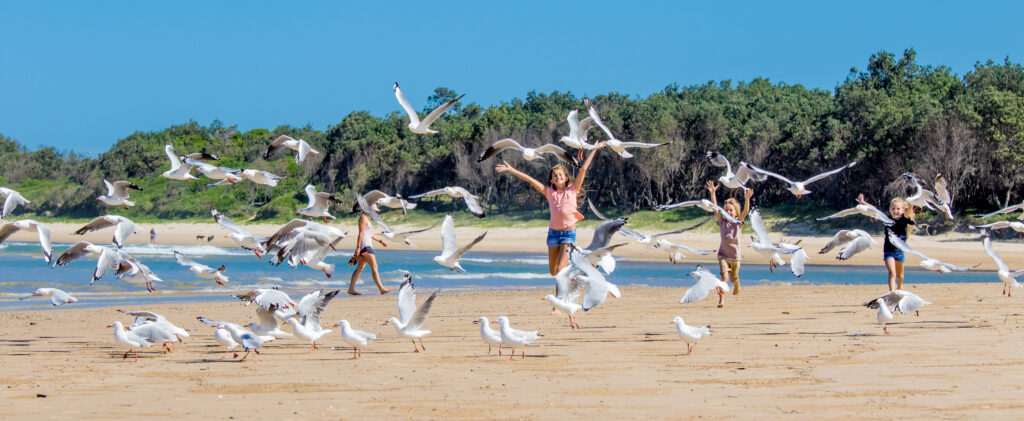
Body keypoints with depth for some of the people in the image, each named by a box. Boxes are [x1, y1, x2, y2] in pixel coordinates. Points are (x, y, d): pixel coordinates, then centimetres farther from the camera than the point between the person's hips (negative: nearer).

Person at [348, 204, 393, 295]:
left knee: (360, 268, 7)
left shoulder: (367, 219, 20)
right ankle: (381, 289, -14)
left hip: (367, 246, 10)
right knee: (374, 267, -11)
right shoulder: (363, 217, -10)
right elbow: (360, 233, -16)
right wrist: (358, 247, -20)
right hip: (364, 245, -10)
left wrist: (380, 240, 30)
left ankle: (351, 288, 6)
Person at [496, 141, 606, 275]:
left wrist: (593, 150, -1)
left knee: (560, 269, -13)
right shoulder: (549, 192, 2)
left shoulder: (572, 190, -1)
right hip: (553, 232, 3)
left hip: (569, 233, -3)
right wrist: (511, 170, -3)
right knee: (552, 271, 12)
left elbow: (583, 169, -2)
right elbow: (529, 180, 0)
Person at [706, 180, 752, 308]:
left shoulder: (738, 222, -2)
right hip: (723, 254, -1)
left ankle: (737, 286, 49)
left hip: (735, 256, 1)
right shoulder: (722, 222, -1)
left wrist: (747, 198, -32)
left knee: (734, 278, 15)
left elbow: (745, 211, -16)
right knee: (724, 276, -18)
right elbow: (715, 209, -11)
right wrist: (712, 194, -22)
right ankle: (722, 299, -18)